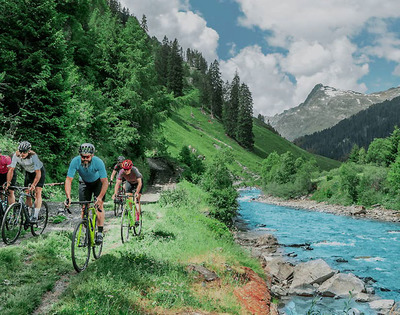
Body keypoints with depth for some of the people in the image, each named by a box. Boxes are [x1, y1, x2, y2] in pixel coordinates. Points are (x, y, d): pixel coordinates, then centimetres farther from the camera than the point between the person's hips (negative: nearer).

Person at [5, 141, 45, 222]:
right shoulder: (16, 155, -23)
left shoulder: (33, 156, -35)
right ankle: (29, 215, 12)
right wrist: (8, 183, -29)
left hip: (40, 171, -5)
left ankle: (35, 216, -19)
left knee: (37, 192, -17)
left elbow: (38, 173, -36)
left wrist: (33, 185, -45)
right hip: (28, 172, 5)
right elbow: (11, 170, -19)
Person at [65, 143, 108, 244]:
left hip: (98, 182, -2)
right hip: (84, 183, 2)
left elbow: (105, 182, -33)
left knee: (99, 205, -15)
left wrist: (100, 198, -44)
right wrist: (68, 197, -42)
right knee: (84, 207, -5)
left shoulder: (98, 162, -36)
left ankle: (100, 233, -9)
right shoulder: (75, 161, -32)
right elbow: (68, 180, -30)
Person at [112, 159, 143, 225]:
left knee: (137, 200, -13)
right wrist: (115, 193, -48)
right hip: (129, 182, 3)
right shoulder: (121, 172, -31)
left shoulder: (135, 170, -39)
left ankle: (137, 219, -13)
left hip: (137, 182, -3)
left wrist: (137, 193, -54)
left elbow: (140, 183, -43)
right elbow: (118, 183, -34)